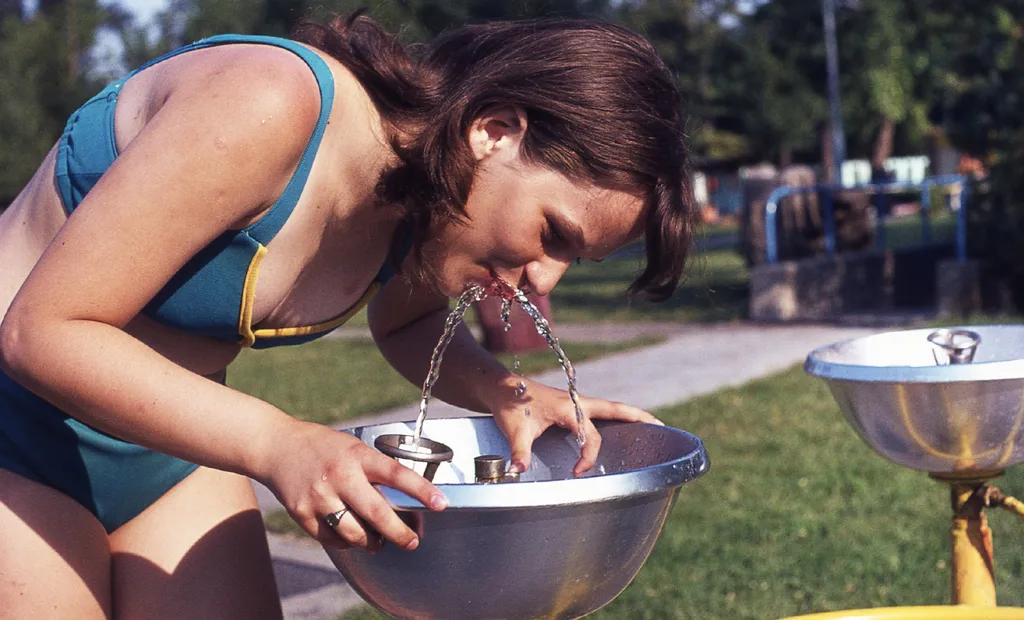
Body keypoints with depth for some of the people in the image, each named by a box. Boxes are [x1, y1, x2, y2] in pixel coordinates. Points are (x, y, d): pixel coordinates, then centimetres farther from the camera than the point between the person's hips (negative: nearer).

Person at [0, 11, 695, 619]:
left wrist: (501, 389, -6)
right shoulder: (268, 109, -31)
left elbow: (404, 325, 14)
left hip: (169, 440, 6)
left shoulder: (432, 197, -8)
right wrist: (275, 443, -37)